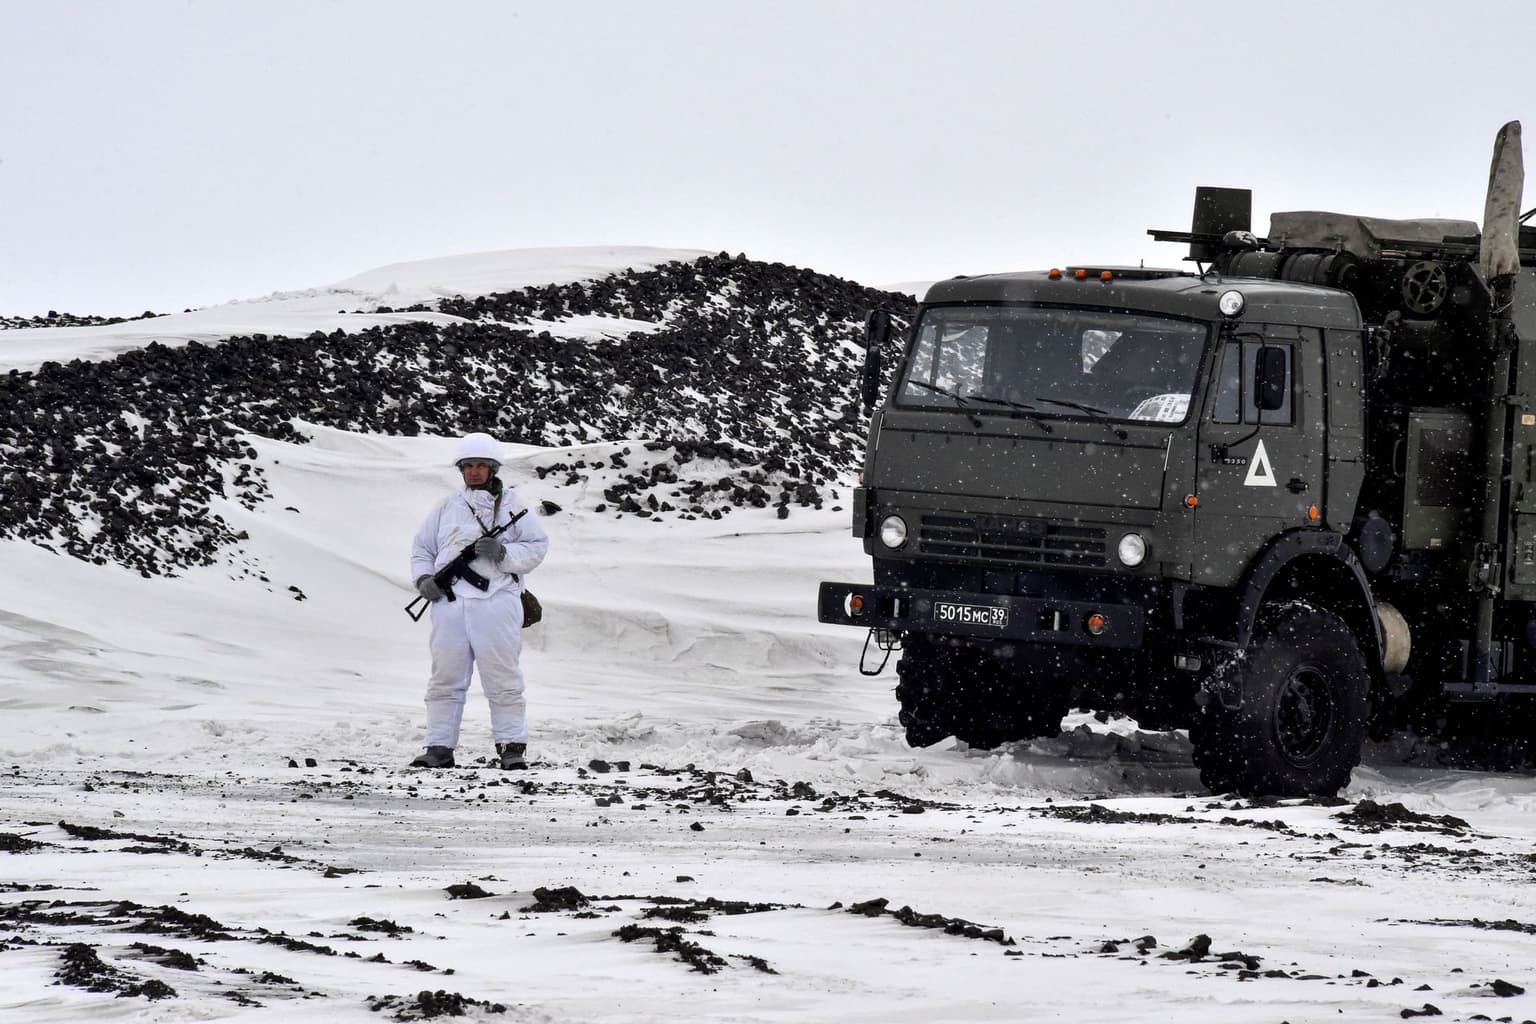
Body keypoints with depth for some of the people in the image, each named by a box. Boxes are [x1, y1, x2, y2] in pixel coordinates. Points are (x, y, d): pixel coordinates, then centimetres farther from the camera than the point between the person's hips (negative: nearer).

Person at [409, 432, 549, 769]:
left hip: (495, 600, -3)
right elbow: (421, 549, 22)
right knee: (445, 679, 2)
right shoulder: (446, 508, 19)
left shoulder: (512, 506, 11)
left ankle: (512, 747, 1)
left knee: (502, 678, -4)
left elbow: (537, 546, 5)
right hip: (450, 601, 3)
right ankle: (439, 747, 5)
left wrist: (503, 553, -11)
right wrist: (424, 579, 3)